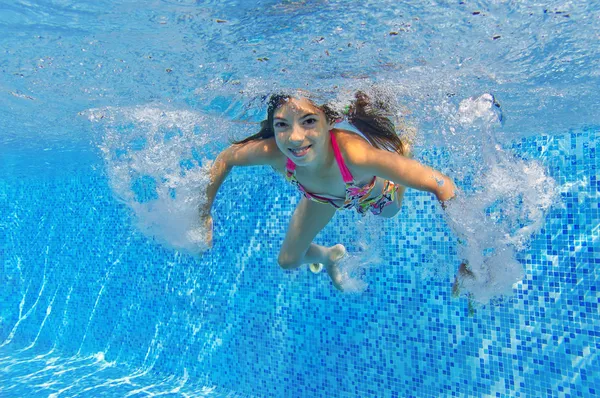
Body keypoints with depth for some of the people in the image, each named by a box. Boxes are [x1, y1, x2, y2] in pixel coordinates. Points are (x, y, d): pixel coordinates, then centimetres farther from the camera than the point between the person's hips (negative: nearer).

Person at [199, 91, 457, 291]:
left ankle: (402, 149, 55)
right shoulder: (273, 152, -41)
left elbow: (443, 186, -48)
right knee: (288, 261, 13)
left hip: (376, 193, -2)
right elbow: (225, 158, -19)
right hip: (323, 197, 2)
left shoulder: (355, 152, -52)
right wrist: (204, 213, -15)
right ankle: (329, 256, 47)